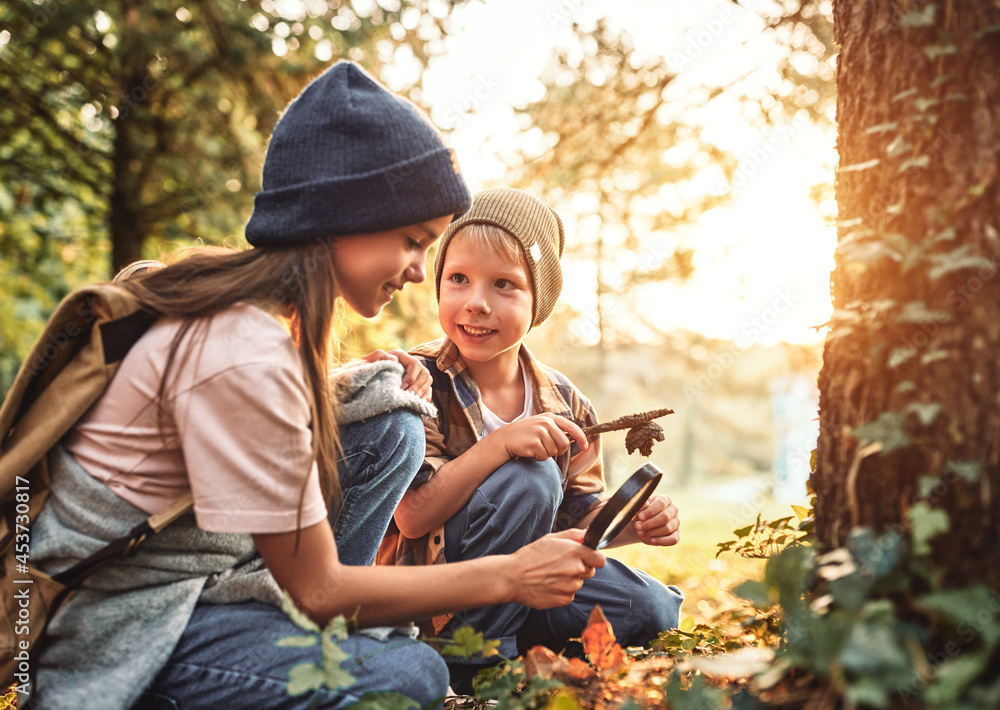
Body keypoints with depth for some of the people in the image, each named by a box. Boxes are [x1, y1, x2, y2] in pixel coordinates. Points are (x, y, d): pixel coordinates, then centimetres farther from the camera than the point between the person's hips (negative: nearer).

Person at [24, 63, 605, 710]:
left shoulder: (266, 307, -1)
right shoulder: (243, 356, -28)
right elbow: (318, 590, -22)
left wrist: (363, 387, -5)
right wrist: (511, 576, -18)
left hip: (195, 568, 9)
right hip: (123, 628, -9)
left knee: (392, 429, -1)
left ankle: (303, 634, 1)